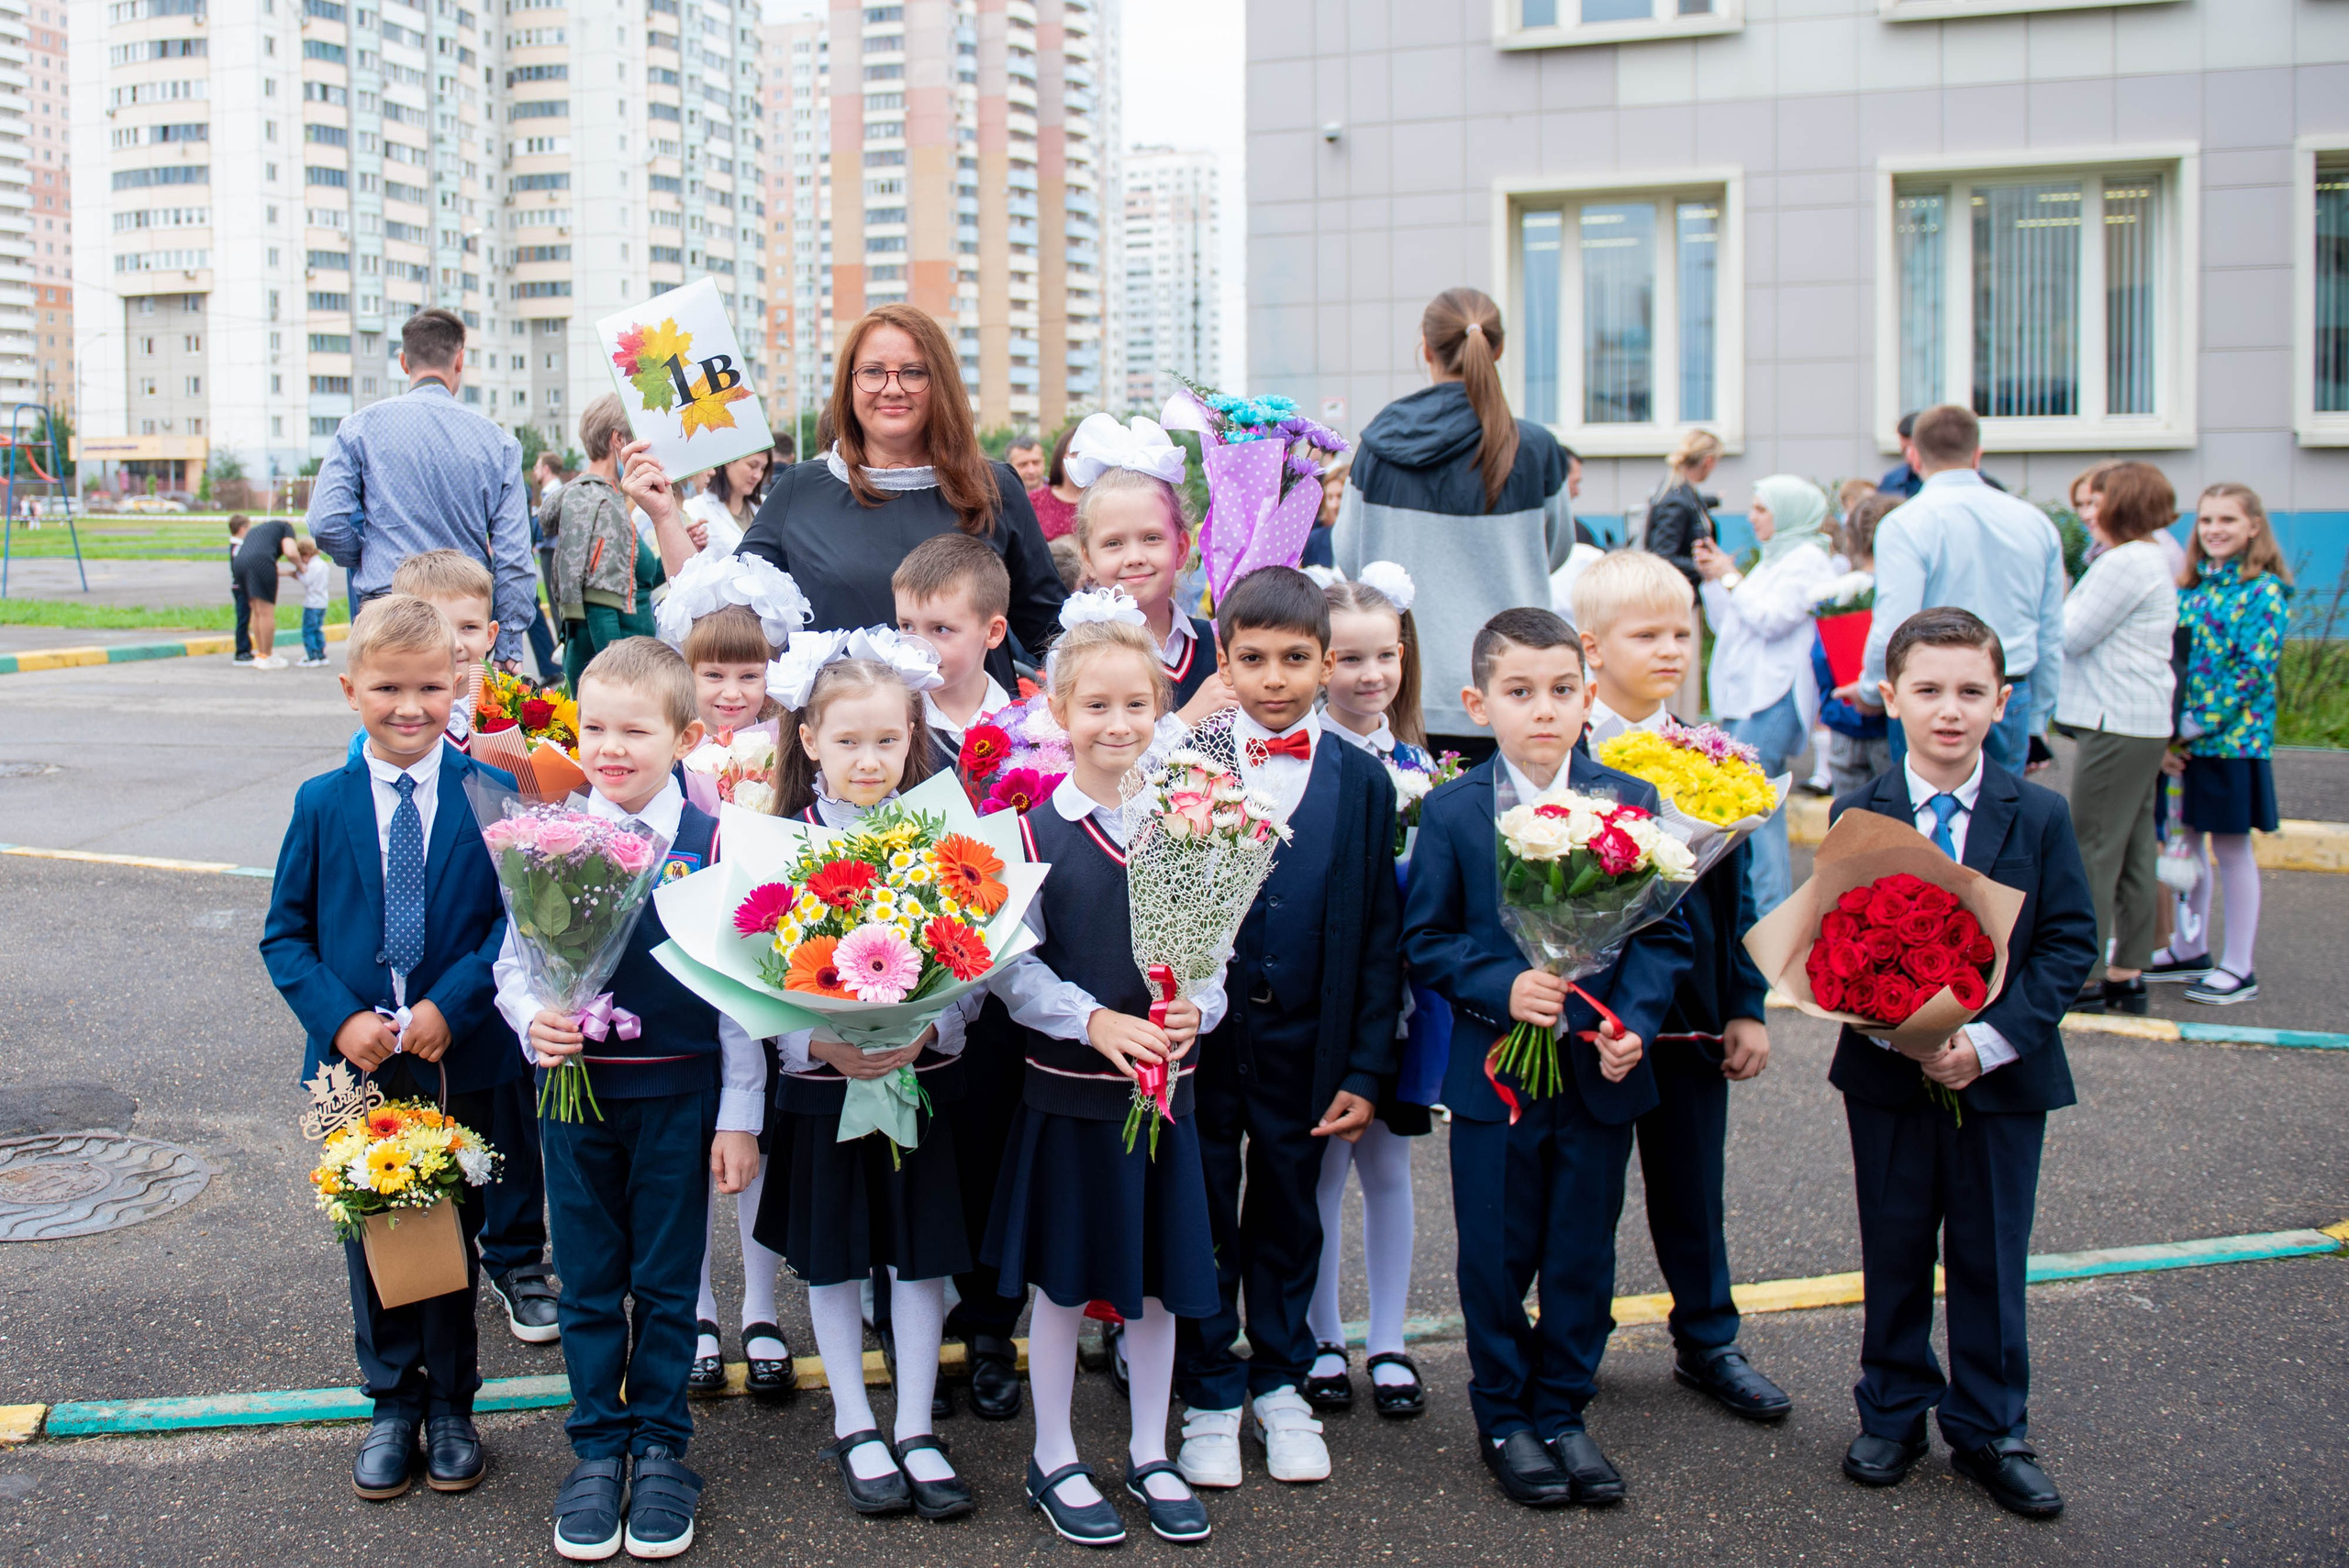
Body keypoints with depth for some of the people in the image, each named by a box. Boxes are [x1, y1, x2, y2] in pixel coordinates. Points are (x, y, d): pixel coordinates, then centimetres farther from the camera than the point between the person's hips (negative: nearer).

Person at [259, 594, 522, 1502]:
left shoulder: (490, 796, -6)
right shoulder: (323, 803, -1)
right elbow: (286, 933, 2)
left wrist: (451, 1004, -18)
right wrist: (339, 1020, -12)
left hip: (460, 1055, -1)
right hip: (358, 1057, 2)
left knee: (453, 1227, 10)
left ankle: (449, 1406, 27)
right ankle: (393, 1403, 28)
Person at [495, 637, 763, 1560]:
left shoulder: (711, 846, -8)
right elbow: (512, 962, 6)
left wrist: (740, 1116, -4)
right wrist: (535, 1023, -17)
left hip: (678, 1095, -2)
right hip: (577, 1088, 2)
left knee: (666, 1281, 9)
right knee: (588, 1283, 12)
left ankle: (661, 1450, 26)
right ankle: (597, 1449, 28)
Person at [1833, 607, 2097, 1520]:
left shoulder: (2039, 817, -4)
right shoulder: (1857, 816, -4)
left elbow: (2070, 944, -6)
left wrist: (1993, 1038, -17)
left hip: (2003, 1078, 0)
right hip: (1889, 1076, 0)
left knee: (1991, 1262, 9)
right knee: (1894, 1256, 12)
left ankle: (1991, 1432, 24)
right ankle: (1893, 1414, 29)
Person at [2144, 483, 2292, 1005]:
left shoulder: (2263, 593, -9)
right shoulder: (2189, 588, 10)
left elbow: (2251, 673, -16)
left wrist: (2195, 724, -19)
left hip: (2231, 741, -6)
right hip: (2179, 743, 6)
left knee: (2231, 848, 1)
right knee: (2185, 842, 13)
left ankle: (2238, 968, 9)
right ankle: (2190, 950, 27)